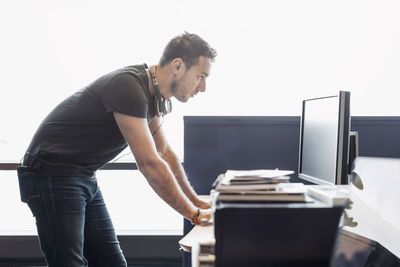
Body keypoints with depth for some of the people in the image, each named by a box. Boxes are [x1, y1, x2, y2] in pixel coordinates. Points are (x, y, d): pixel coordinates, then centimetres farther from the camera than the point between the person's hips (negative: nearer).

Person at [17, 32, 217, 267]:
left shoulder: (154, 96, 6)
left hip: (85, 178, 9)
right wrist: (193, 214, -18)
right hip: (52, 174, -9)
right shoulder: (129, 87, -24)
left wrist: (196, 201, 13)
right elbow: (149, 163, -26)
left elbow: (165, 153, 17)